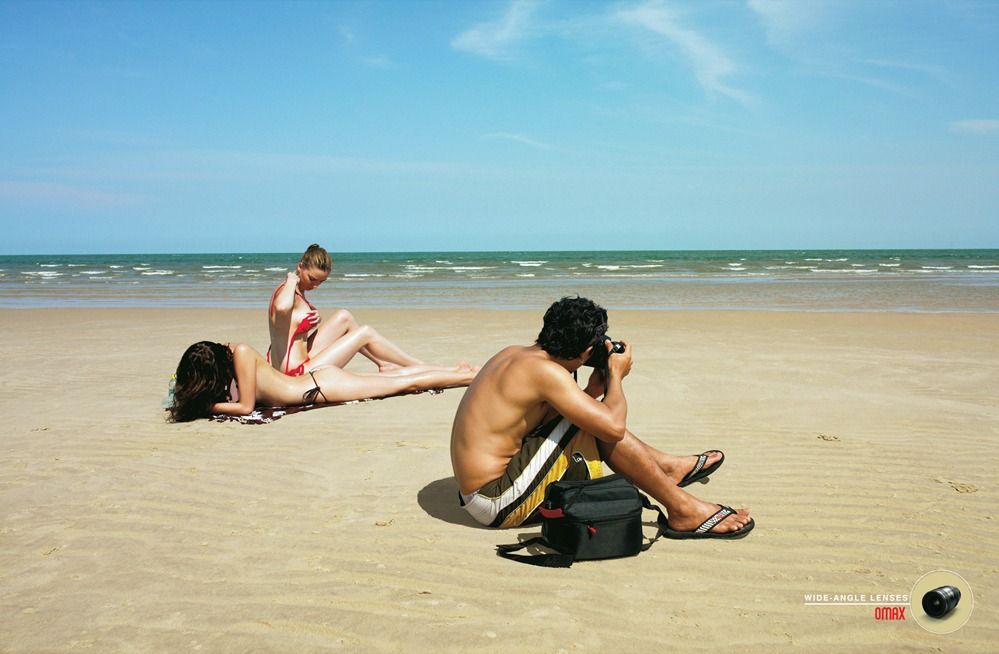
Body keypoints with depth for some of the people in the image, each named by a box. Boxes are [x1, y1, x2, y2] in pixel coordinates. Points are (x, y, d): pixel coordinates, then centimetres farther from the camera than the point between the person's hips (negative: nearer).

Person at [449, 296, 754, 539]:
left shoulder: (513, 353, 6)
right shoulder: (545, 370, -21)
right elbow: (614, 427, -23)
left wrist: (590, 392, 8)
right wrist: (616, 374, -6)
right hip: (499, 502, -9)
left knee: (590, 415, 15)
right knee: (601, 424, -13)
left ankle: (668, 466, 28)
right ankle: (683, 510, -3)